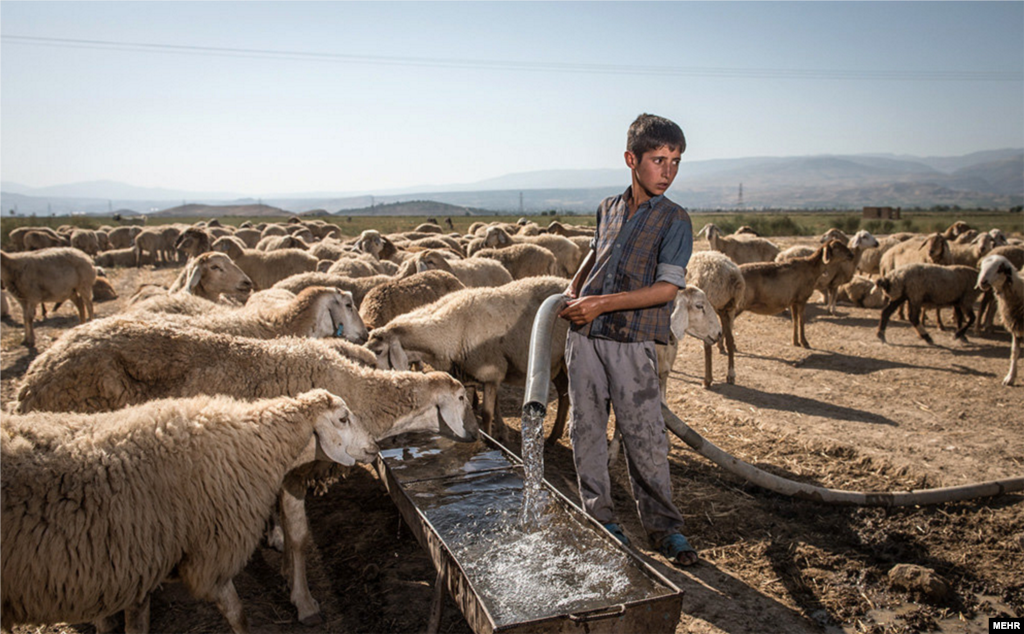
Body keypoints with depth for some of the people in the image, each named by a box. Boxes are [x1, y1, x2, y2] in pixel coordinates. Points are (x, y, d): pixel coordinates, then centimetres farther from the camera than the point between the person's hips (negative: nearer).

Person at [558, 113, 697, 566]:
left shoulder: (674, 220, -2)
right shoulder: (608, 209, 11)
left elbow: (667, 287, -12)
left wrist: (601, 303, -15)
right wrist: (572, 290, 13)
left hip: (632, 342, -4)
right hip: (584, 336, 4)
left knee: (644, 436, -1)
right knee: (586, 429, 8)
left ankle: (663, 526, 16)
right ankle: (599, 518, 23)